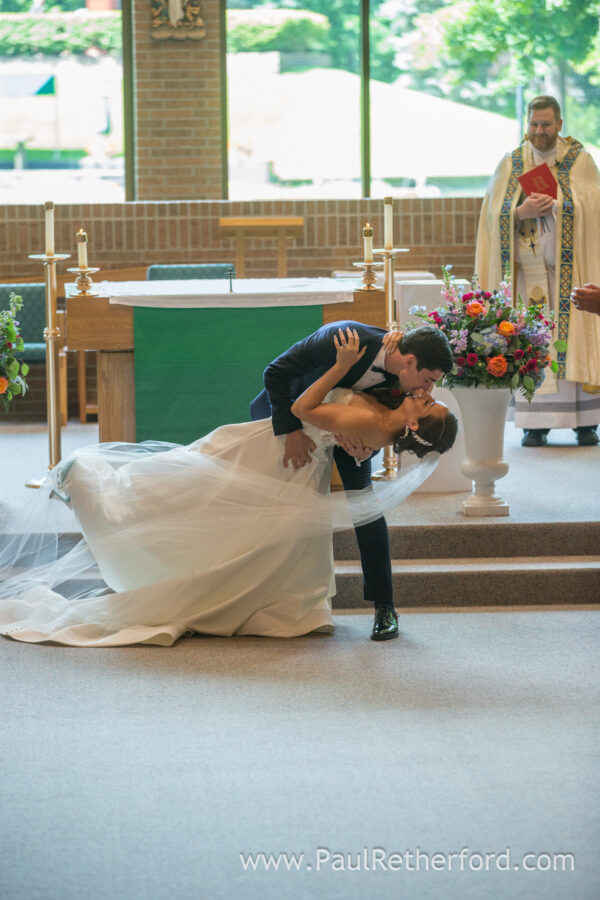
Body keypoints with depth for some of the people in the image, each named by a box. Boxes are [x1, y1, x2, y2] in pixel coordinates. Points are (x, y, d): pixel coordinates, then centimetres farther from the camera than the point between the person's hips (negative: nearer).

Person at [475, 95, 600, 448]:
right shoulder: (511, 164, 9)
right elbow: (496, 212, 2)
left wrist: (555, 206, -20)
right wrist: (522, 212, -17)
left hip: (571, 266, -1)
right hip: (528, 268, 1)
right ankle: (536, 423, -4)